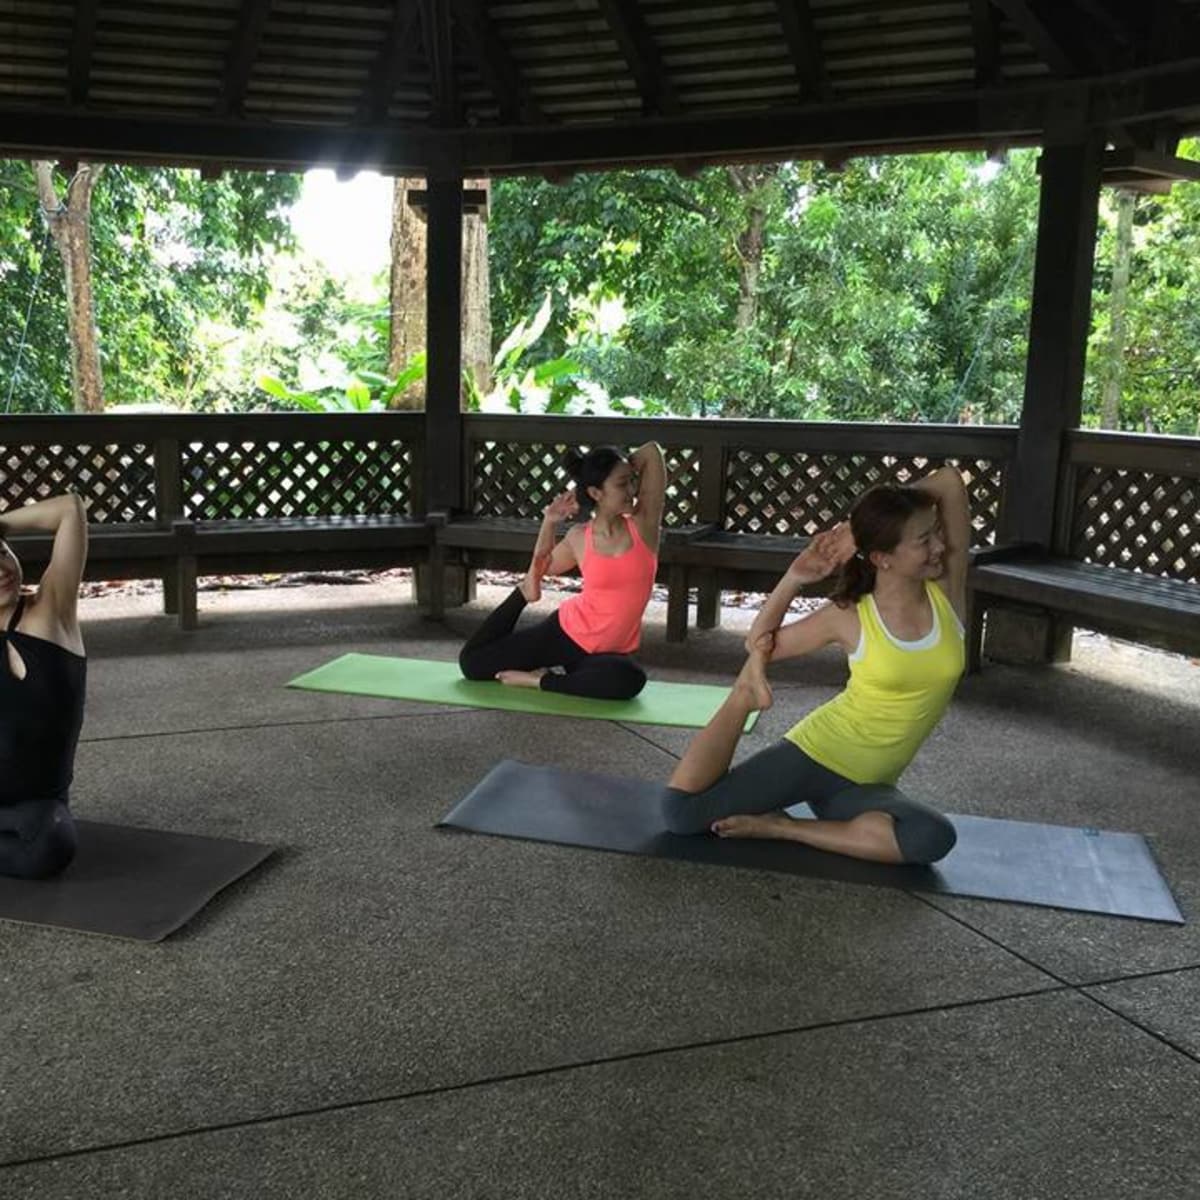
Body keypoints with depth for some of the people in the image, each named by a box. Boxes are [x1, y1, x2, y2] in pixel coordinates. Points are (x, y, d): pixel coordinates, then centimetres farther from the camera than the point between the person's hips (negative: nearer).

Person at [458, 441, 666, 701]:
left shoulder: (643, 524, -11)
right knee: (471, 661, 4)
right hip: (566, 632, 1)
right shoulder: (580, 537, -7)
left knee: (630, 679, -39)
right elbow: (544, 567, 14)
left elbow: (652, 452, -14)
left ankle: (541, 680, -17)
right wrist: (550, 523, 0)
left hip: (609, 649, 0)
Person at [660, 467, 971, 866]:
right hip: (814, 754, -3)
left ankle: (783, 828, -14)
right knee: (680, 813, -15)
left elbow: (950, 480, -11)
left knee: (933, 838, -32)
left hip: (866, 786, 3)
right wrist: (795, 578, -11)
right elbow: (761, 644, 2)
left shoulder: (947, 592, -4)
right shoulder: (849, 617, -10)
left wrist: (857, 528, -12)